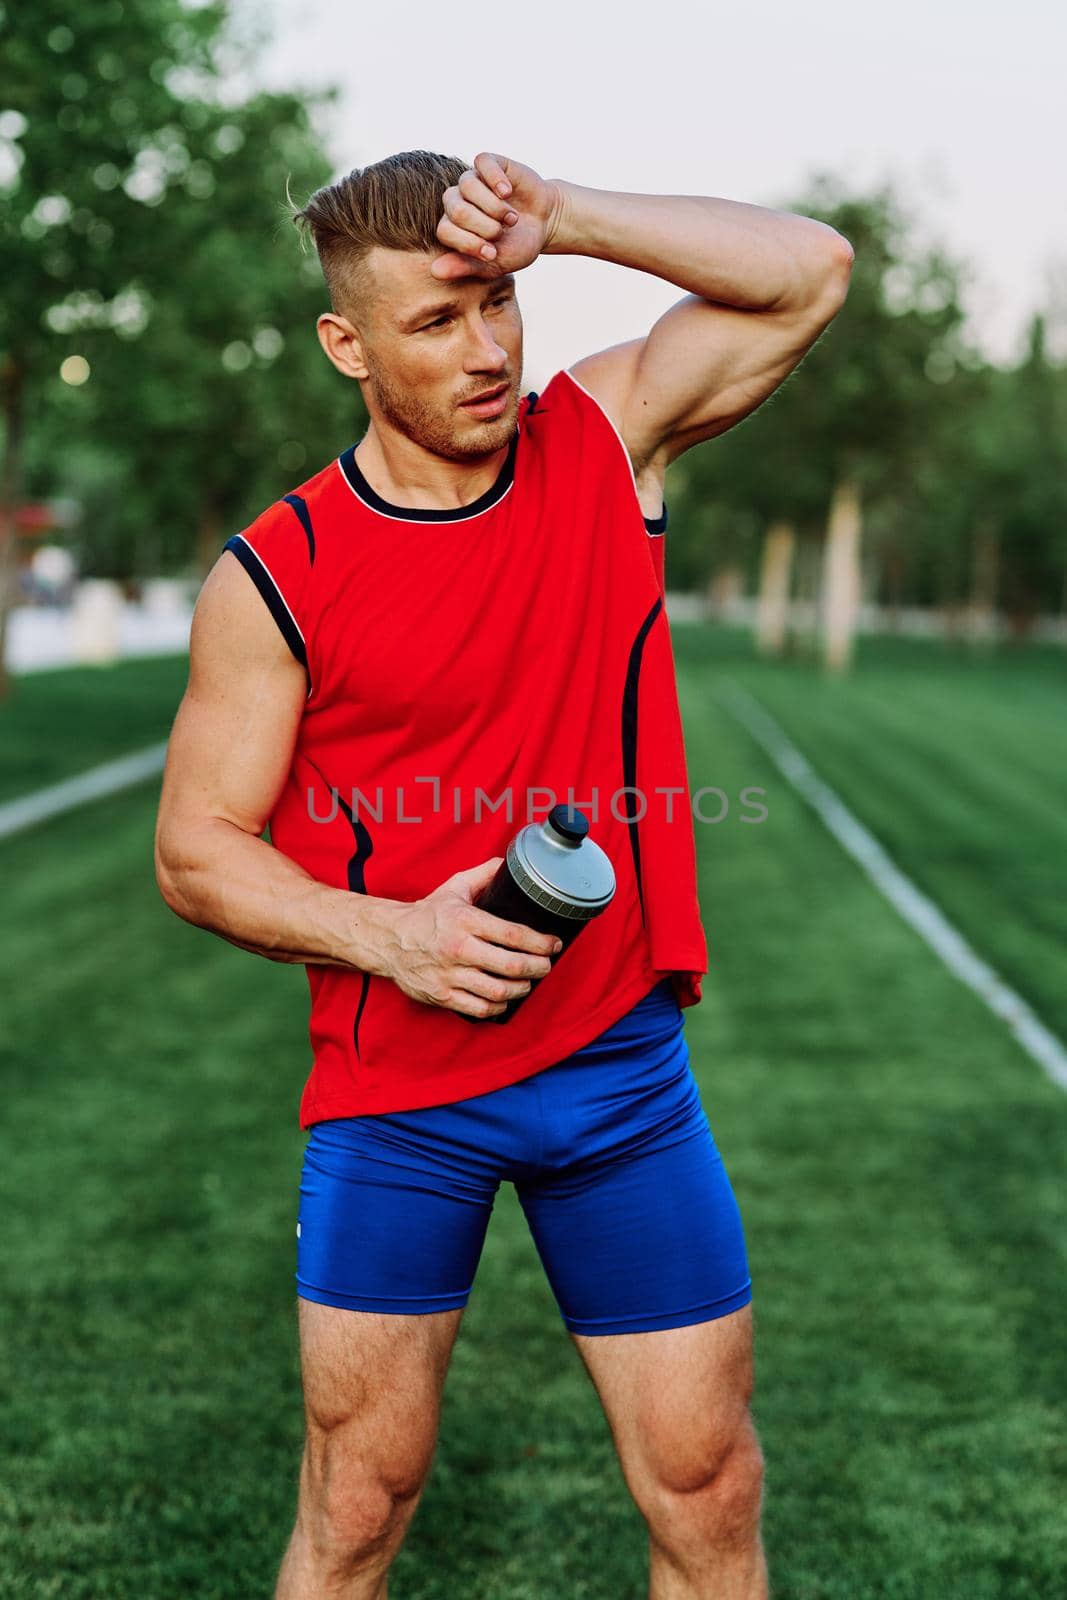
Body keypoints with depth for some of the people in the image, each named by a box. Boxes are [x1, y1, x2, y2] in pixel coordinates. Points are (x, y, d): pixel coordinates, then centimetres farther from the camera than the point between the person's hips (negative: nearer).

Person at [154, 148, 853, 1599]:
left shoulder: (604, 440, 1)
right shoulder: (276, 578, -7)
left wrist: (565, 220, -11)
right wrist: (390, 937, -19)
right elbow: (196, 851, -3)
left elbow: (810, 270, -1)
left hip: (621, 1066, 2)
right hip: (392, 1093, -2)